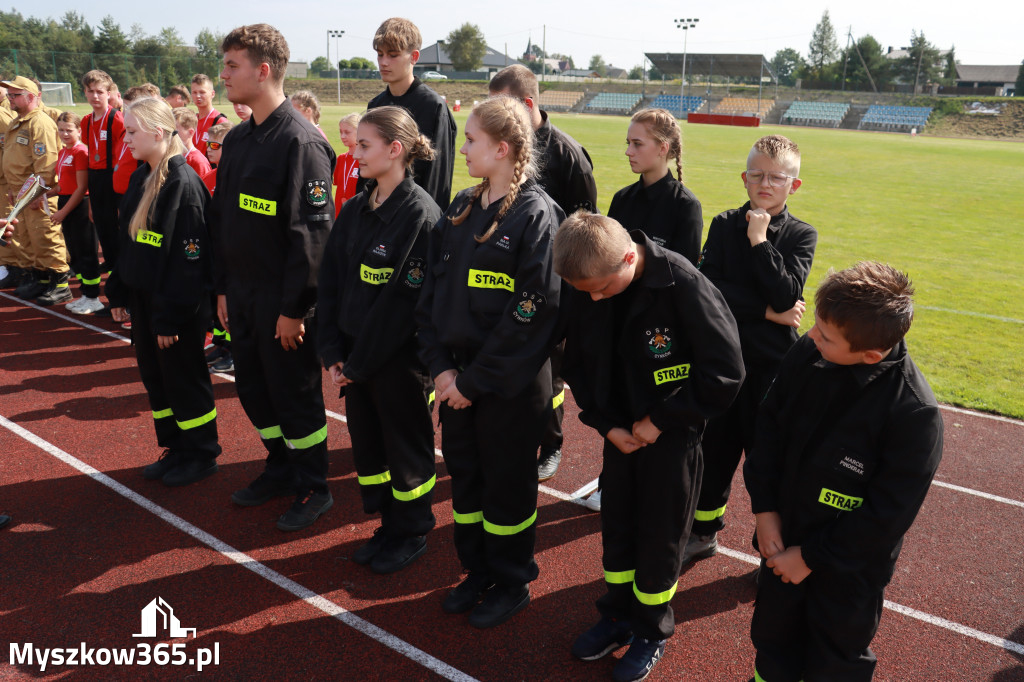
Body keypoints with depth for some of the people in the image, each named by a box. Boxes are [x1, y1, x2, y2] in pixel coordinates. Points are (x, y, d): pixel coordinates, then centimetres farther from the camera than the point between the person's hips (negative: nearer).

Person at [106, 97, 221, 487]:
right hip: (143, 297, 9)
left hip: (178, 306, -9)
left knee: (183, 379, 4)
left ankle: (202, 455, 21)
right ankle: (175, 449, 31)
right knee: (154, 376, 16)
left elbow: (188, 259, -21)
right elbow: (129, 242, 16)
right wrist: (118, 292, 14)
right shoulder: (140, 178, 9)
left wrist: (169, 316, -20)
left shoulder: (183, 183, -18)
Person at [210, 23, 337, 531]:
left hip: (283, 302, -8)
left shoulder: (301, 141, -16)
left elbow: (313, 231, -20)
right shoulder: (237, 139, 10)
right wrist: (223, 287, 13)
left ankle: (314, 488, 21)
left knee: (295, 393, 4)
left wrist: (294, 308, -20)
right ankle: (281, 468, 36)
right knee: (253, 388, 17)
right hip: (242, 295, 8)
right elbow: (221, 218, 15)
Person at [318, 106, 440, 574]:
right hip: (354, 356, 7)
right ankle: (388, 524, 36)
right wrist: (333, 351, -2)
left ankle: (412, 533, 30)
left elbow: (403, 298, -19)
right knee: (366, 441, 17)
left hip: (399, 357, -7)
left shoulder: (420, 213, -16)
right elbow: (330, 281, 6)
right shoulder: (354, 210, 6)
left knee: (405, 446, 9)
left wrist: (359, 361, -15)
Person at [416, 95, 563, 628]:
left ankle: (512, 584, 31)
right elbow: (432, 290, 6)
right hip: (458, 377, 6)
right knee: (464, 478, 17)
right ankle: (478, 572, 38)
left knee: (507, 485, 9)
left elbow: (532, 311, -19)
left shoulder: (536, 215, -14)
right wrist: (440, 365, -4)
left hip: (511, 383, -6)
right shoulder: (461, 209, 7)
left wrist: (475, 380, -16)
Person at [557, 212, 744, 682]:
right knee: (615, 525, 17)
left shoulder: (684, 285, -25)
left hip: (671, 433, -4)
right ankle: (617, 615, 39)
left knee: (659, 536, 9)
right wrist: (605, 423, -6)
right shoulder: (588, 288, -10)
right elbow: (578, 362, 4)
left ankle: (652, 630, 33)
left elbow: (725, 371, -20)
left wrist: (661, 420, -16)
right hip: (621, 431, 5)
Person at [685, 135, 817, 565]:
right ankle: (704, 531, 33)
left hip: (772, 365, -2)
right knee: (715, 448, 14)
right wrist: (765, 313, -15)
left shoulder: (801, 235, -2)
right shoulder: (725, 225, 3)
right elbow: (706, 286, -12)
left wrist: (759, 240, -15)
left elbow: (786, 295, -18)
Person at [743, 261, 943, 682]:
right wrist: (765, 508, -7)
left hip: (849, 568, -4)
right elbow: (769, 423, -2)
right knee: (772, 637, 25)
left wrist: (811, 557, -14)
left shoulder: (914, 413, -29)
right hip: (783, 538, 4)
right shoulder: (808, 353, -15)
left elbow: (886, 516, -21)